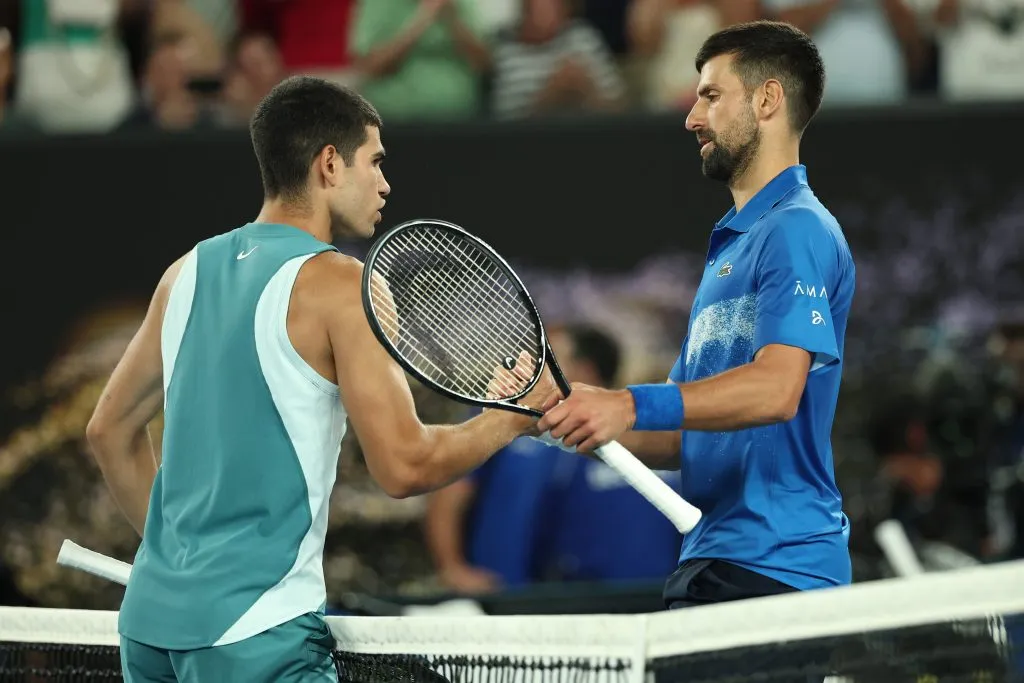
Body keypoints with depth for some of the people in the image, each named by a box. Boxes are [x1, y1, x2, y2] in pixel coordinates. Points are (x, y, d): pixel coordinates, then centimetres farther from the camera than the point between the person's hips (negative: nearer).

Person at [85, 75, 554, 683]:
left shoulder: (190, 271, 12)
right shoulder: (338, 283, -9)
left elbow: (110, 431, 20)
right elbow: (405, 466, -13)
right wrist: (513, 418, 2)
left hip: (149, 616, 8)